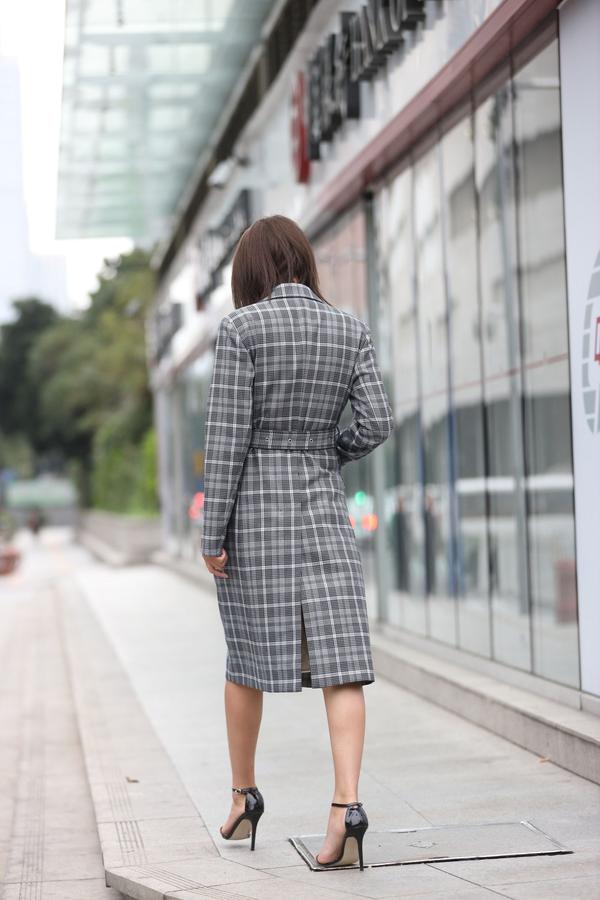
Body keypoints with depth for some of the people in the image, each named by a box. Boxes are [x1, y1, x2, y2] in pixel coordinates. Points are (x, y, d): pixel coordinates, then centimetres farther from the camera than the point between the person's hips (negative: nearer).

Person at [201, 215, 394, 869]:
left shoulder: (240, 327, -7)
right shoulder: (351, 330, 5)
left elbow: (226, 434, -11)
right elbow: (377, 423, -1)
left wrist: (212, 534, -8)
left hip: (254, 503, -2)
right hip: (323, 504, 2)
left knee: (247, 654, 14)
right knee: (338, 660, -4)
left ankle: (244, 796, 27)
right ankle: (347, 803, -20)